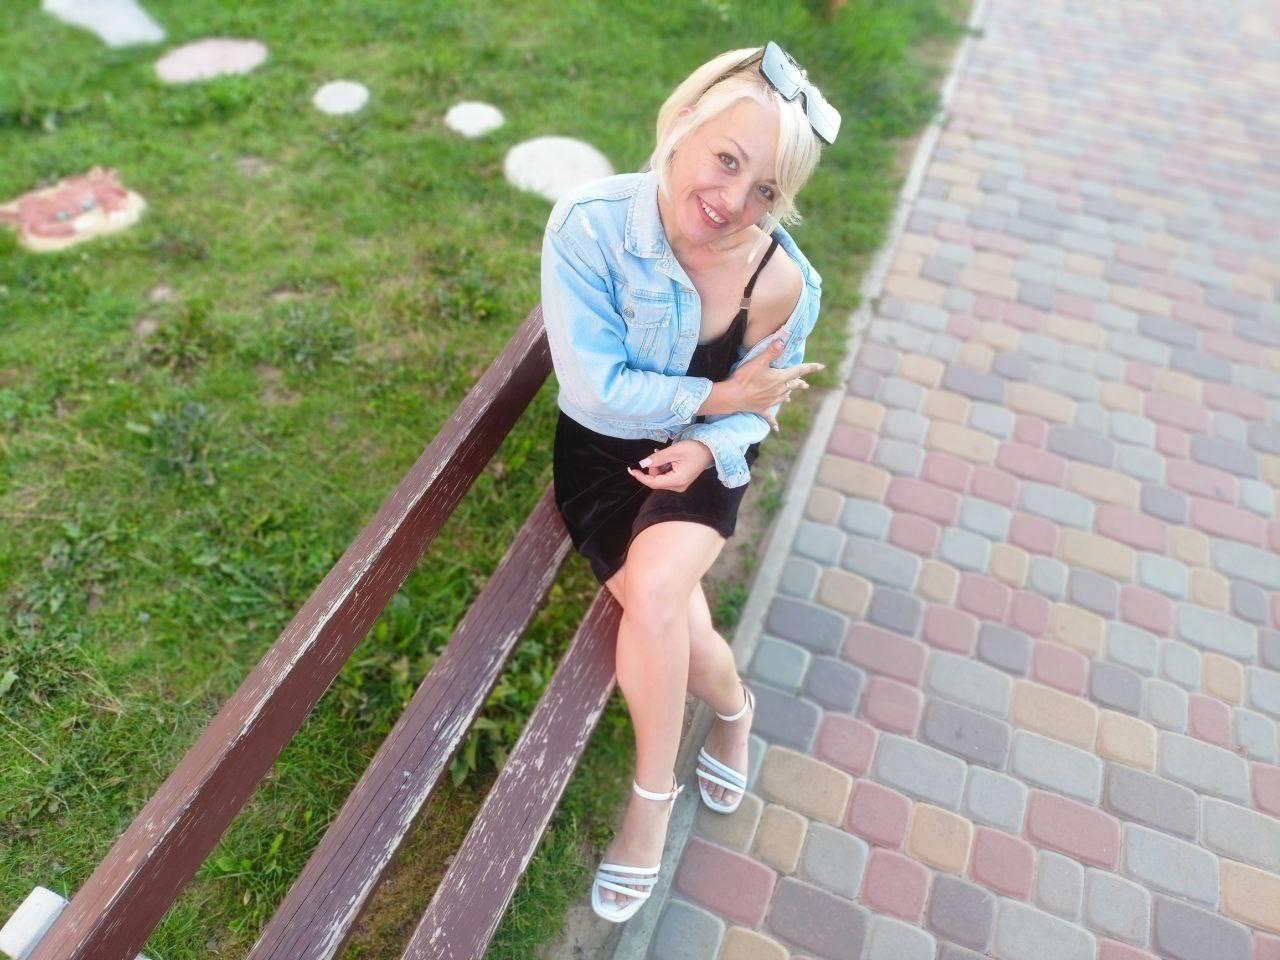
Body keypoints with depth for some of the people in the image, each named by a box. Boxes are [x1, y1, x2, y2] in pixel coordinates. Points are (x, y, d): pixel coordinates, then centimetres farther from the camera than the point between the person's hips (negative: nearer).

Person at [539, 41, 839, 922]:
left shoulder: (783, 282, -17)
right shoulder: (589, 224, -23)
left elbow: (758, 405, -2)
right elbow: (594, 386, -21)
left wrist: (709, 444, -22)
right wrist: (718, 396, -19)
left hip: (704, 455, 0)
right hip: (602, 452, 0)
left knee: (654, 596, -26)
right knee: (674, 625, -18)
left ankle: (652, 792, 8)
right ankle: (735, 708, 22)